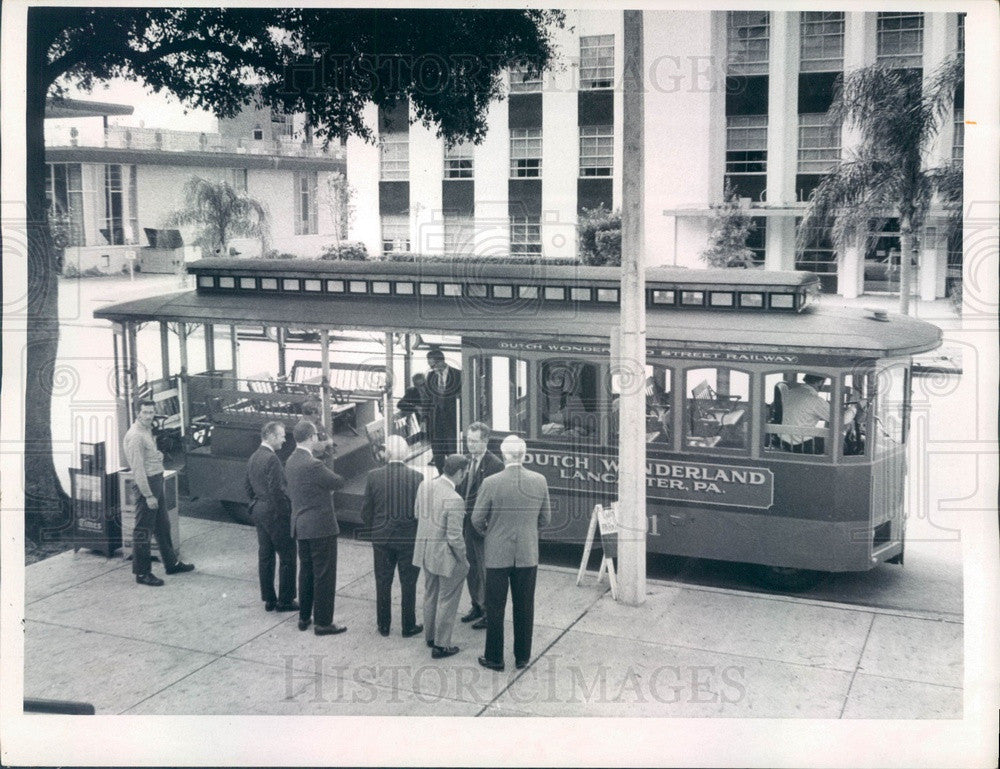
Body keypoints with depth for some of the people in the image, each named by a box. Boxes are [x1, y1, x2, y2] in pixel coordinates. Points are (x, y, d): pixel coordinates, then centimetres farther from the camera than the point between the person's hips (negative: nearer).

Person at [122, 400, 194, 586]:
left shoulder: (148, 430, 12)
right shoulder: (135, 435, -19)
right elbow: (138, 468, -22)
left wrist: (158, 455, 3)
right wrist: (148, 495, -23)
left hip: (157, 480, 10)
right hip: (146, 483, -10)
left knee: (162, 526, 20)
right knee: (142, 530, -1)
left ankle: (171, 563, 33)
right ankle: (142, 573, 6)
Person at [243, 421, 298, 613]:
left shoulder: (253, 458, 10)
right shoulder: (272, 459, -19)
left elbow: (247, 485, 17)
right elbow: (277, 489, -24)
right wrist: (287, 508, -14)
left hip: (259, 511, 9)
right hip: (275, 513, -9)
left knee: (265, 556, 13)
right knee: (287, 557, 1)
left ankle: (269, 599, 21)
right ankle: (285, 600, 6)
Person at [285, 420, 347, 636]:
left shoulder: (291, 462, 5)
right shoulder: (313, 465, -23)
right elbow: (339, 483, -14)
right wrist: (327, 472, 5)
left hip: (301, 526, 9)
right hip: (321, 527, -9)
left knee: (306, 572, 19)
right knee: (324, 575, 1)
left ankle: (304, 617, 28)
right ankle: (323, 622, 7)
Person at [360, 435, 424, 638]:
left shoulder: (374, 476, -8)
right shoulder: (416, 477, -12)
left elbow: (366, 511, -2)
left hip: (382, 538, 1)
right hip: (409, 538, -1)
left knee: (383, 583, 13)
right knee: (408, 584, 10)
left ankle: (383, 625, 22)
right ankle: (409, 626, 17)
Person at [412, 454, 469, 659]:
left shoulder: (424, 486, -6)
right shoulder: (454, 500, -28)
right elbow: (454, 538, -23)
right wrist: (463, 560, -9)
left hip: (425, 548, 7)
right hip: (446, 555, -7)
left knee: (430, 595, 24)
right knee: (447, 600, 11)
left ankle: (430, 636, 40)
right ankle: (441, 645, 22)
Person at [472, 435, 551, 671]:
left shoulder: (491, 483, -15)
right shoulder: (539, 481, -6)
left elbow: (477, 520, -6)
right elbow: (545, 519, 4)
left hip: (498, 554, -3)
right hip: (528, 554, 3)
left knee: (495, 608, 10)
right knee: (524, 608, 14)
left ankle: (494, 658, 19)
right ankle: (522, 657, 23)